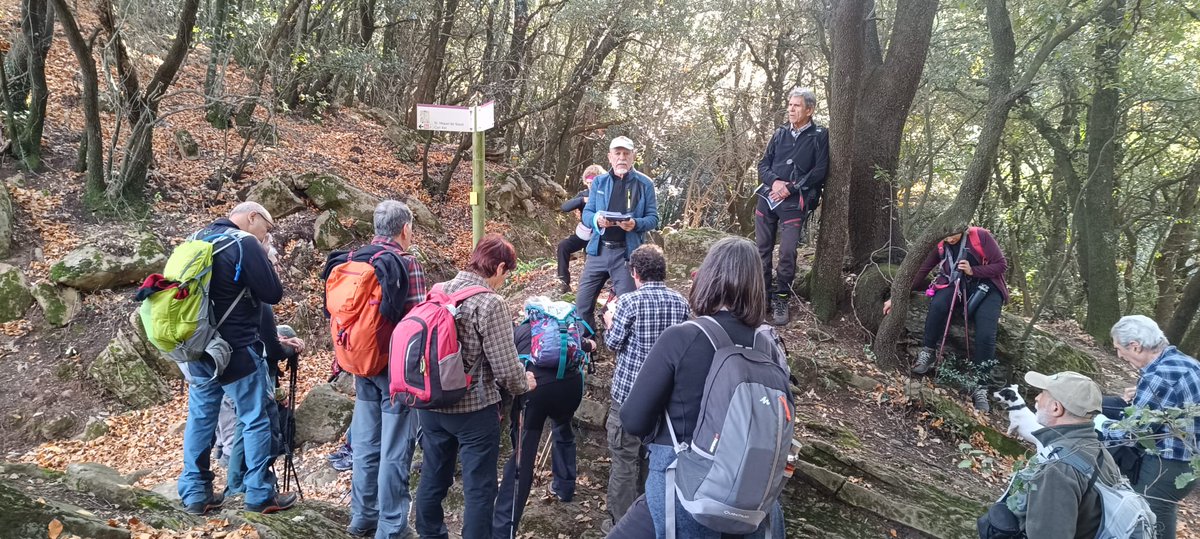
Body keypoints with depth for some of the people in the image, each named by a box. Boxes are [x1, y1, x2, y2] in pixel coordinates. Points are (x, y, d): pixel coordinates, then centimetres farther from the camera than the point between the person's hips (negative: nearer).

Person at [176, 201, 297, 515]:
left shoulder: (197, 239, 10)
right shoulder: (245, 243, -14)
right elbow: (273, 294, -14)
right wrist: (264, 262, 3)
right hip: (237, 350, -7)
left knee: (200, 419, 14)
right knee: (255, 421, 4)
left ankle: (194, 494, 20)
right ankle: (260, 495, 10)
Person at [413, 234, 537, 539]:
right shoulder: (491, 304, -19)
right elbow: (506, 369, -19)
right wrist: (525, 384, 1)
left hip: (430, 404, 7)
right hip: (473, 410, -7)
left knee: (433, 477, 22)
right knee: (479, 489, 8)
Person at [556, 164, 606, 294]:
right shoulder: (584, 194, -2)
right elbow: (565, 207, -14)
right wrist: (582, 200, -29)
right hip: (582, 234, 3)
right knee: (563, 246, -17)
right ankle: (564, 281, -11)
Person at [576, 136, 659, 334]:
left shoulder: (644, 184, 0)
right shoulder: (599, 182, 8)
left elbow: (653, 218, 0)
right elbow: (586, 213, 6)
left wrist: (635, 224, -22)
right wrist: (597, 220, -18)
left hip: (627, 252, -3)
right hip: (598, 250, 3)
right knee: (583, 303, 7)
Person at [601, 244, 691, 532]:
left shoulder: (630, 301, -15)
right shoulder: (681, 302, 0)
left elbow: (613, 342, -8)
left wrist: (610, 322, 11)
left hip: (630, 392, -5)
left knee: (625, 459, 5)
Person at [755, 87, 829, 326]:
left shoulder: (820, 136, 0)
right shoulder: (780, 133, 12)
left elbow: (819, 171, -7)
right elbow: (763, 164, 11)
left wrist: (791, 188, -14)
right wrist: (774, 181, -9)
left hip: (794, 203, -4)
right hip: (767, 197, 4)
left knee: (787, 253, -7)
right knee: (762, 248, 8)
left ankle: (781, 300, 7)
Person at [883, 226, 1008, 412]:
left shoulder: (981, 236, -14)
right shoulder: (940, 245, -5)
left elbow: (1002, 265, -8)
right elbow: (920, 270, -4)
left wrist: (973, 271, -23)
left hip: (986, 287, -2)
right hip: (956, 285, 2)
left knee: (985, 335, -23)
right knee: (937, 305, -33)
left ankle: (981, 387, -15)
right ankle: (927, 355, -18)